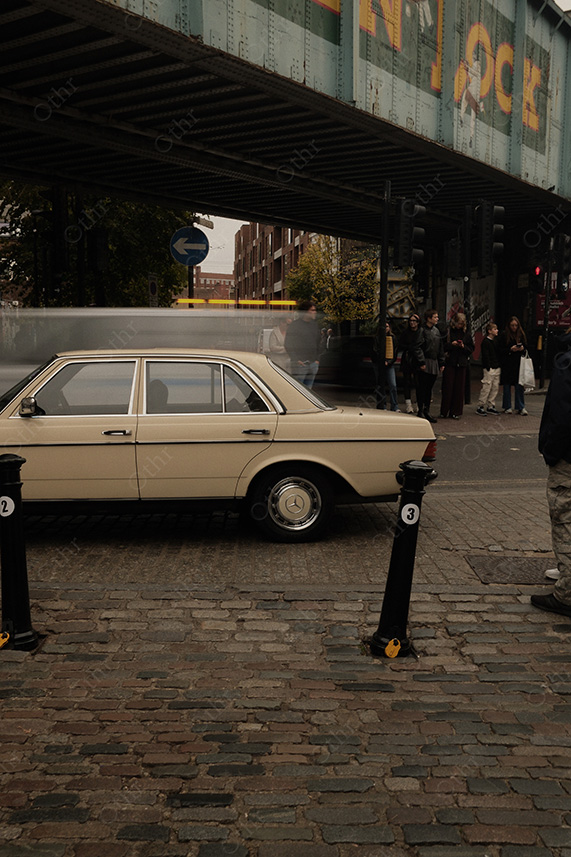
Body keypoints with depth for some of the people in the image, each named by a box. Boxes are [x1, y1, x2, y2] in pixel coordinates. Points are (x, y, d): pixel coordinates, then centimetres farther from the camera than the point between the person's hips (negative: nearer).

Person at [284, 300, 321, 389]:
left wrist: (317, 359, 13)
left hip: (313, 364, 6)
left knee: (308, 388, 9)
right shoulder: (295, 325, -6)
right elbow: (288, 344, -8)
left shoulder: (314, 325, 14)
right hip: (300, 364, -6)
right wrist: (296, 360, -13)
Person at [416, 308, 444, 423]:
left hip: (434, 363, 7)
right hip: (424, 364, -7)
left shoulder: (436, 330, 15)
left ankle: (427, 411, 17)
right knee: (422, 388, -3)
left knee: (429, 388, 11)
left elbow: (440, 348, 19)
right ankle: (421, 411, 4)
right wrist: (421, 362, -18)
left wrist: (441, 363, 14)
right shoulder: (422, 330, -8)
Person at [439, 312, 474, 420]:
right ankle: (444, 412, 4)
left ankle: (455, 412, 7)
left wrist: (464, 347, -6)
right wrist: (451, 344, -15)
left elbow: (471, 348, 13)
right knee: (448, 387, -3)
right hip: (449, 362, -3)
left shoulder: (466, 334, 11)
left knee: (459, 387, 2)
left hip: (461, 363, 3)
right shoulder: (447, 332, 1)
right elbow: (442, 346, 1)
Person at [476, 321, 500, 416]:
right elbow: (485, 356, -14)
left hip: (496, 368, 9)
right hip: (489, 369, -9)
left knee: (495, 387, 9)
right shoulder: (485, 342, -10)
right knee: (486, 388, -9)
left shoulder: (495, 342, 16)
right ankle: (480, 407, -3)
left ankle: (490, 406, 16)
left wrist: (499, 365, 14)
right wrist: (488, 368, -18)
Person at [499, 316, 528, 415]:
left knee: (519, 386, -1)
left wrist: (522, 348, -7)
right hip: (507, 364, -2)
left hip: (518, 364, 2)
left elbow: (526, 347, 15)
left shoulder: (521, 335, 8)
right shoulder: (504, 335, -2)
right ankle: (507, 407, 13)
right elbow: (500, 350, -4)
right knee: (507, 386, 4)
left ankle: (521, 407, 4)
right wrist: (510, 349, -16)